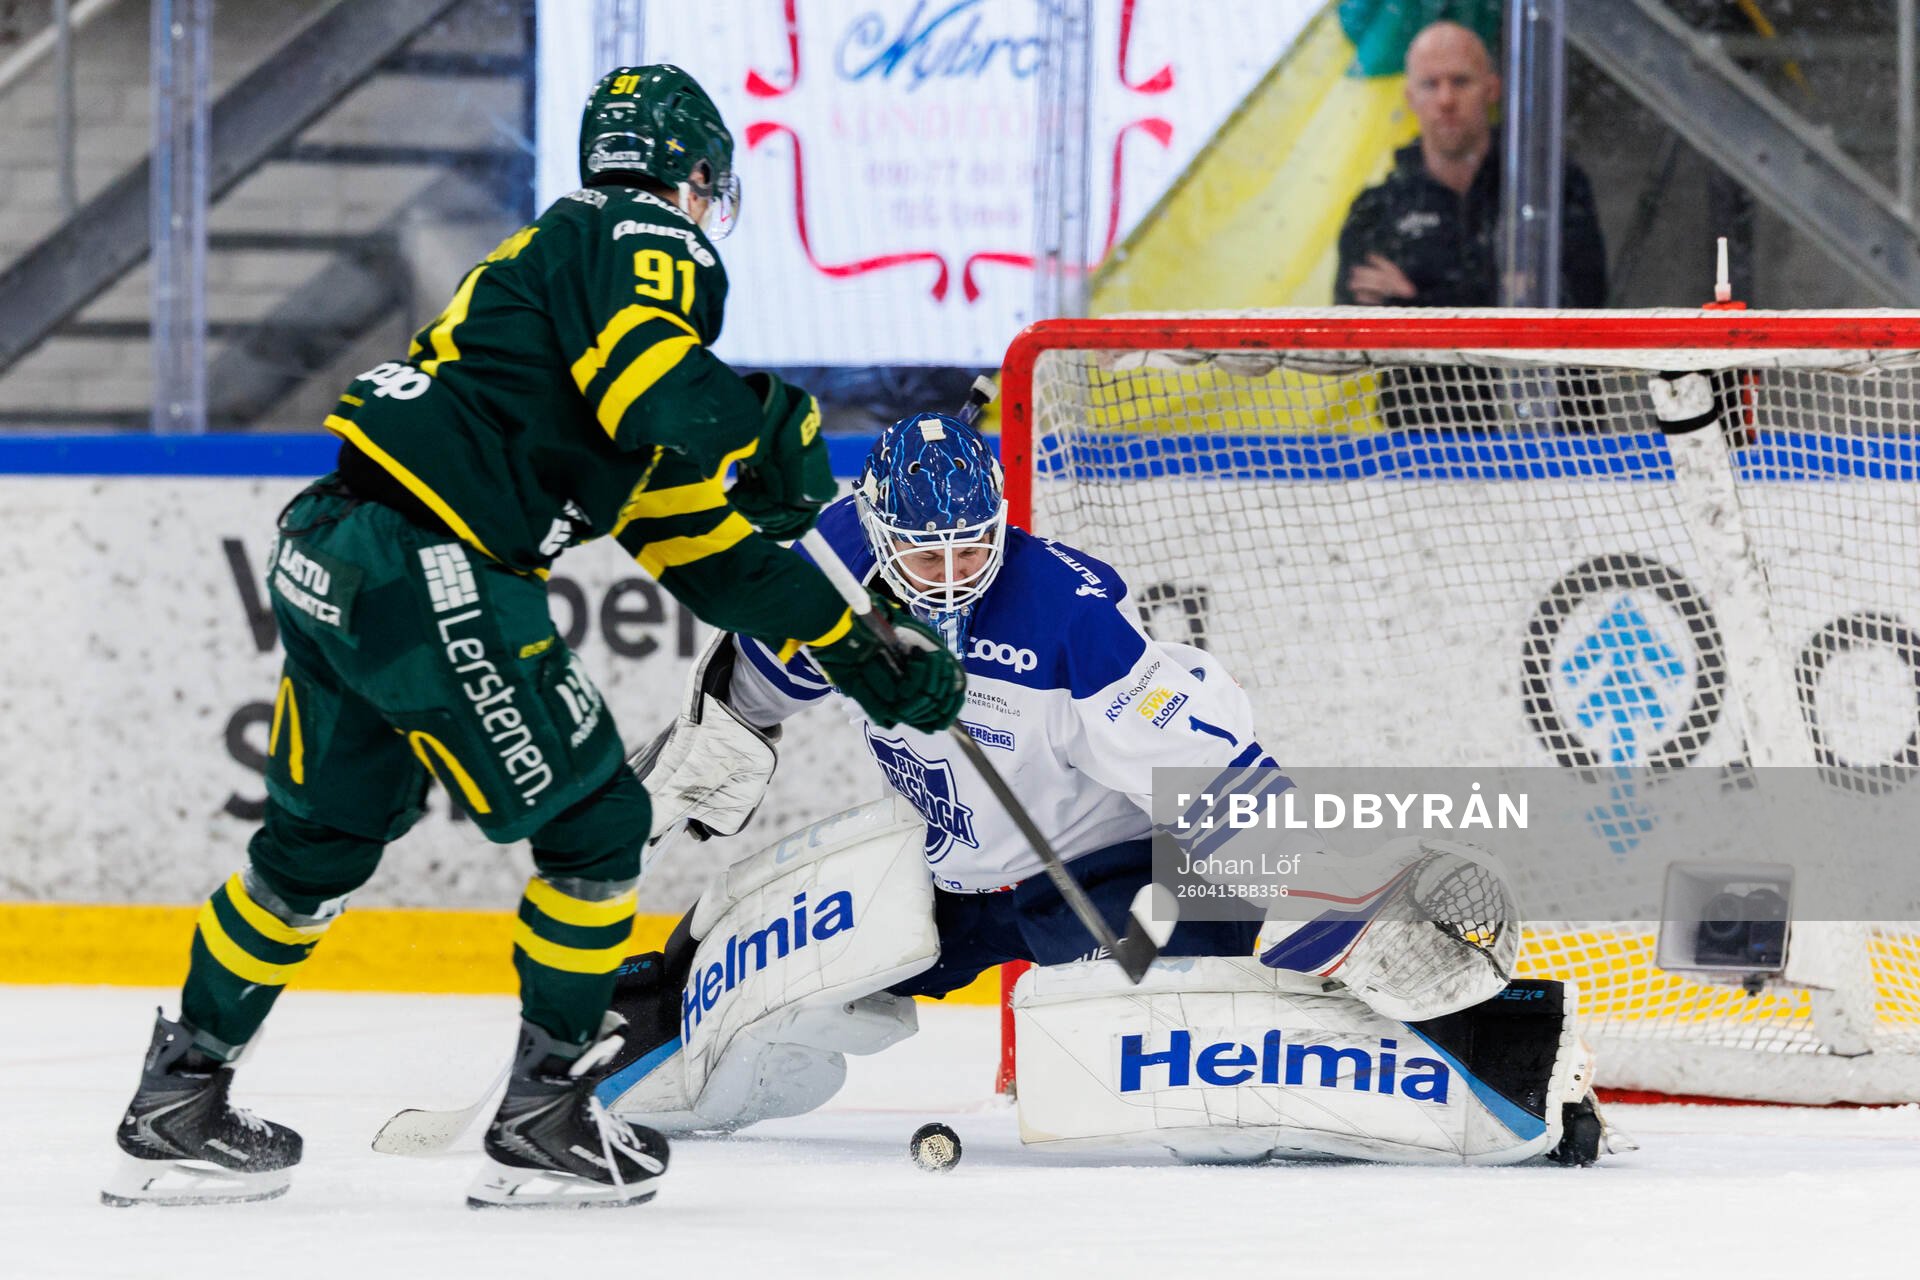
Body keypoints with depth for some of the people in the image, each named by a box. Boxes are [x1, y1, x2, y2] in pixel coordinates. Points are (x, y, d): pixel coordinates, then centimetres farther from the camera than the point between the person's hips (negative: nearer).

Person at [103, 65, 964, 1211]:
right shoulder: (643, 239, 0)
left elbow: (695, 542, 26)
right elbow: (658, 380, -25)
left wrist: (861, 656, 23)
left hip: (327, 557, 10)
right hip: (426, 570, -10)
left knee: (322, 841, 23)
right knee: (596, 827, 4)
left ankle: (180, 1104, 29)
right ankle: (542, 1122, 10)